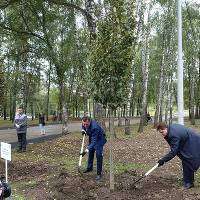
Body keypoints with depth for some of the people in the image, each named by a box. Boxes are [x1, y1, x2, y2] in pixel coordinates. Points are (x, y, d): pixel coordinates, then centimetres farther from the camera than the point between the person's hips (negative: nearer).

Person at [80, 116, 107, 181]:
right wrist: (83, 130, -10)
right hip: (92, 137, 8)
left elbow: (94, 141, -43)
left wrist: (86, 150, -49)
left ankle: (99, 173, -5)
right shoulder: (84, 123, -20)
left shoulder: (95, 127, -42)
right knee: (90, 152, 18)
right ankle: (89, 168, 38)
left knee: (98, 155, -15)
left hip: (99, 139, -7)